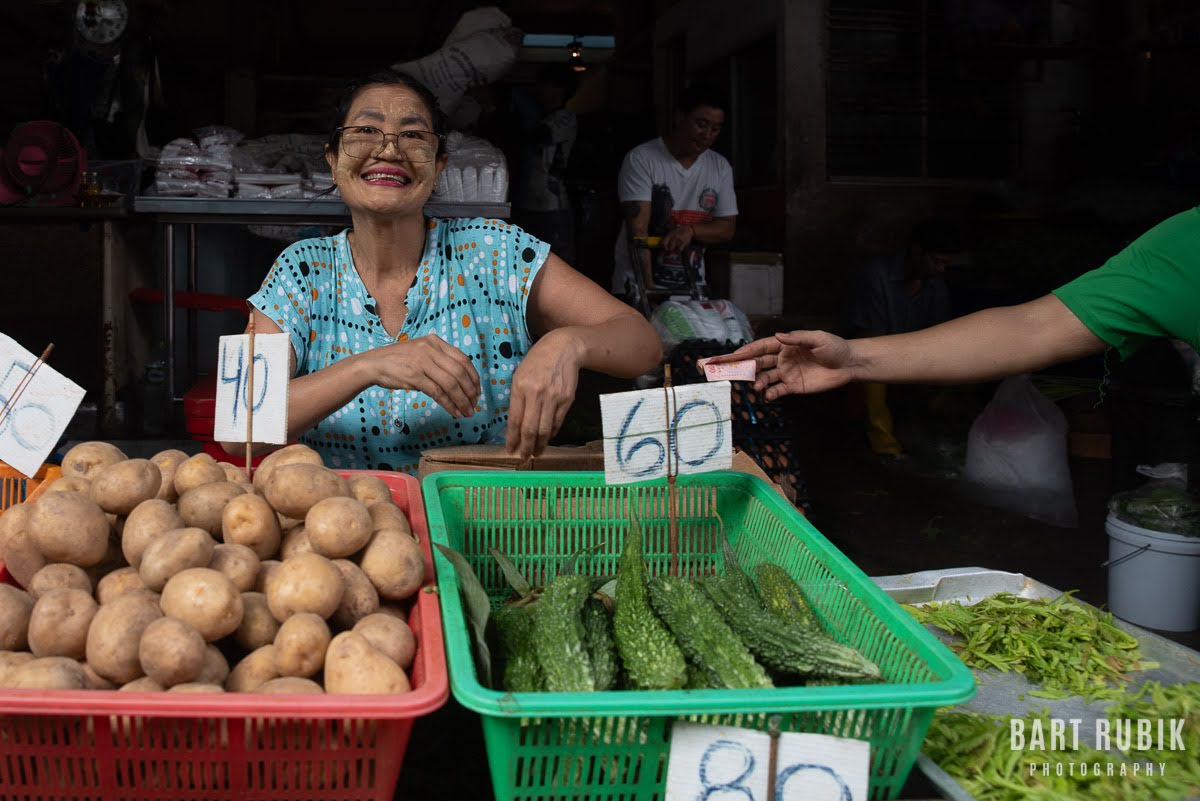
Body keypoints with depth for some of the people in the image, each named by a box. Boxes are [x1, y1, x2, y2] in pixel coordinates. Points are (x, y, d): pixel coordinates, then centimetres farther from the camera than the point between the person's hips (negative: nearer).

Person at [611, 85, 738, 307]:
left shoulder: (720, 167, 7)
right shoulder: (641, 159, -9)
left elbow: (728, 228, 6)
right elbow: (638, 230, -16)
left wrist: (690, 230, -16)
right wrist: (648, 291, -25)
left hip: (691, 288, 4)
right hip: (638, 288, -4)